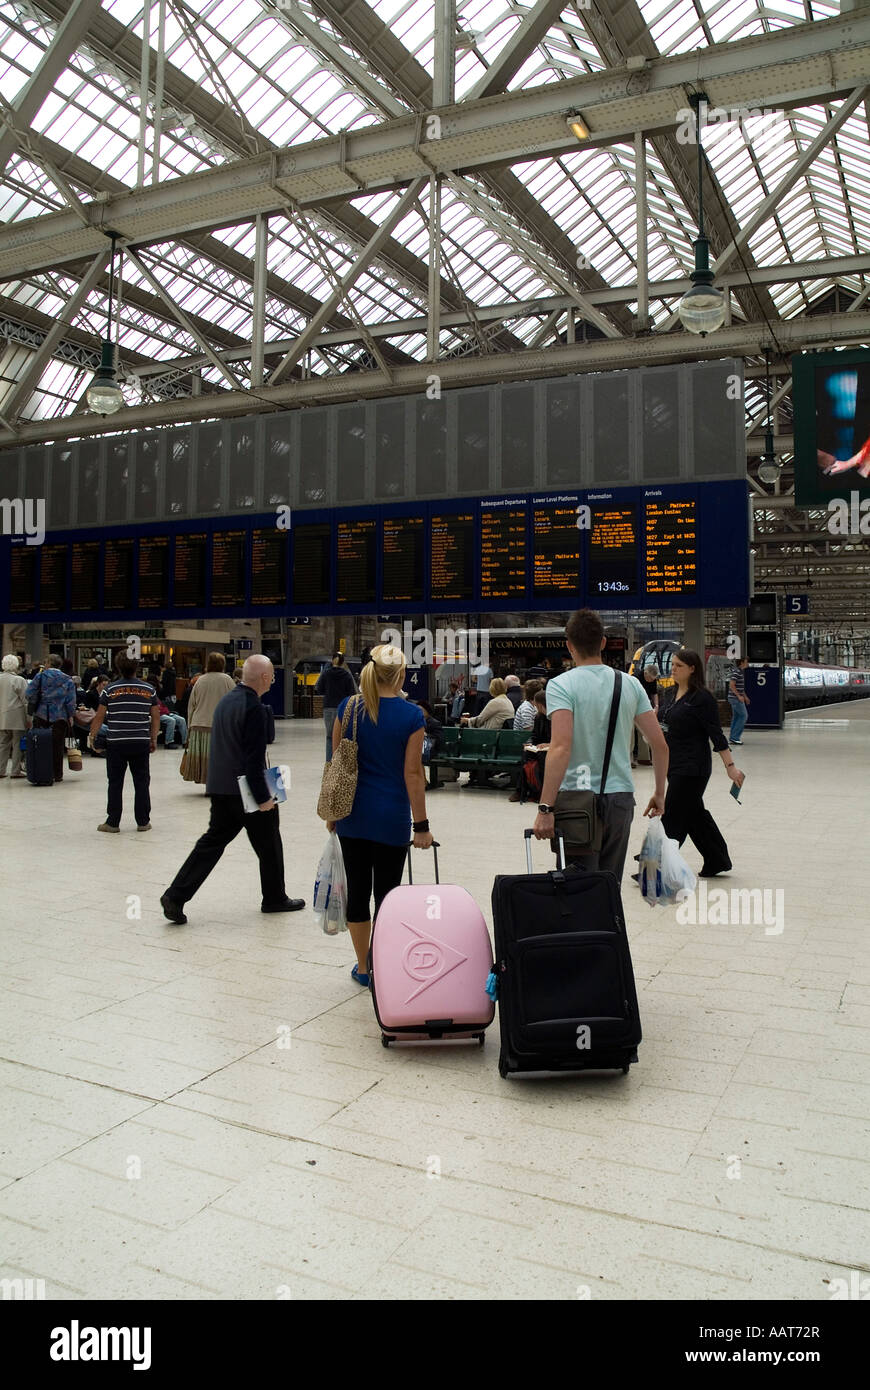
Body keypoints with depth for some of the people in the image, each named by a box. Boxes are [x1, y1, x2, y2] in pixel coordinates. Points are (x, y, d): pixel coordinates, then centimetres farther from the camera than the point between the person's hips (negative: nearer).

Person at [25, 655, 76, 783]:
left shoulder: (40, 676, 2)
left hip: (41, 716, 0)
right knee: (57, 747, 4)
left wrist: (36, 704, 14)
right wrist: (70, 716, 7)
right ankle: (57, 775, 6)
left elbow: (30, 694, -3)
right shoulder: (67, 680, 3)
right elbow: (71, 700, 0)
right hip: (60, 717, 0)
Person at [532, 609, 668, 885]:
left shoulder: (561, 685, -9)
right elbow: (659, 744, 5)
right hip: (621, 799, 5)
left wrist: (545, 808, -22)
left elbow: (561, 747, -22)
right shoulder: (630, 684, 6)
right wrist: (659, 793, 17)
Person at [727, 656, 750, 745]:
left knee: (736, 717, 10)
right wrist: (739, 696, -23)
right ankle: (734, 737, -7)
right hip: (736, 698, -10)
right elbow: (732, 685, -23)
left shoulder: (740, 671, 16)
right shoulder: (736, 672, -16)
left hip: (735, 698, 10)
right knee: (743, 716, -8)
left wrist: (745, 696, 24)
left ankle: (732, 738, 13)